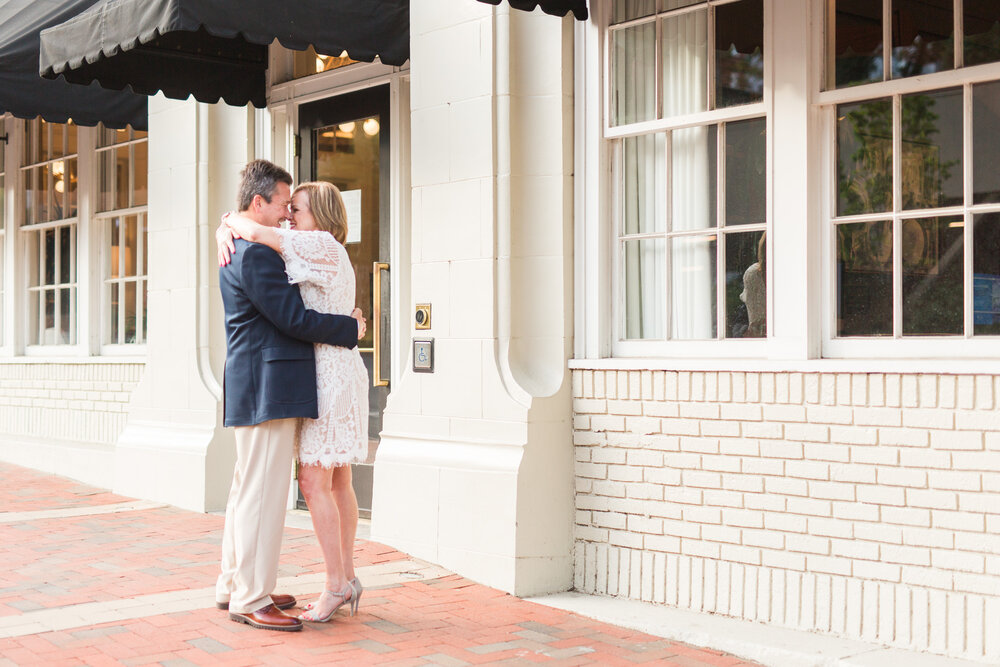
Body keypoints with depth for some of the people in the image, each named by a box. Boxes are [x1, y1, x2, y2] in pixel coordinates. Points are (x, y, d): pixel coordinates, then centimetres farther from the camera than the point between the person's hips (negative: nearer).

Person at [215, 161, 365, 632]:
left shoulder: (238, 249, 17)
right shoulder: (255, 254, -17)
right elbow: (293, 319, -17)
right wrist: (350, 329, -6)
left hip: (254, 389, 11)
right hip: (268, 388, -11)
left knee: (247, 490, 16)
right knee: (263, 493, -6)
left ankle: (234, 587, 25)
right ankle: (251, 600, 0)